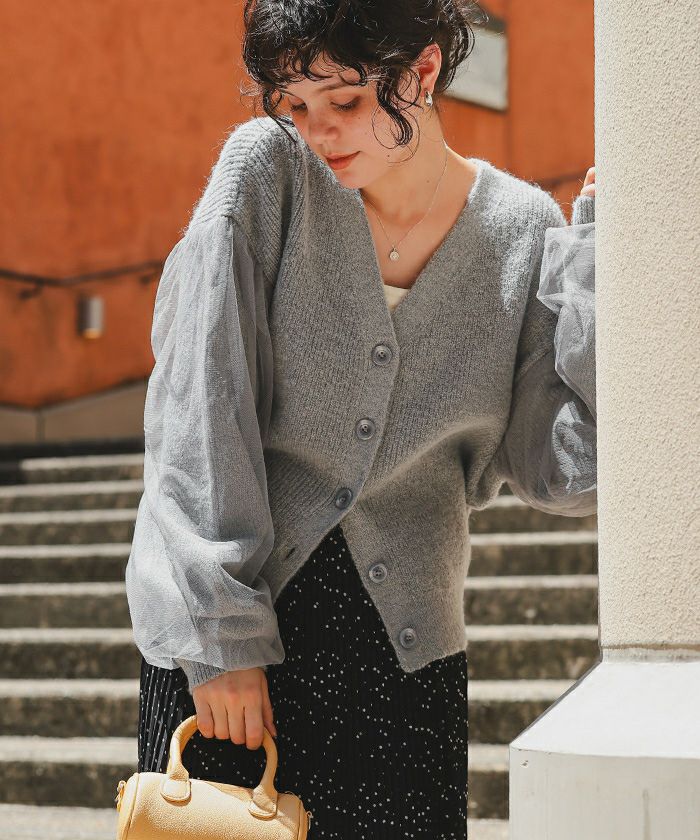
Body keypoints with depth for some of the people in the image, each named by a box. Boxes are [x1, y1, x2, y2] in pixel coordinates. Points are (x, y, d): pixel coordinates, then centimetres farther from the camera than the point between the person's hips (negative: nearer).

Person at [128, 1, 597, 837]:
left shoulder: (522, 229, -1)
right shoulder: (266, 167, -7)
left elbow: (560, 473, -4)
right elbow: (197, 408, -10)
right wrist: (219, 632, -14)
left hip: (401, 637, 2)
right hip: (220, 617, -1)